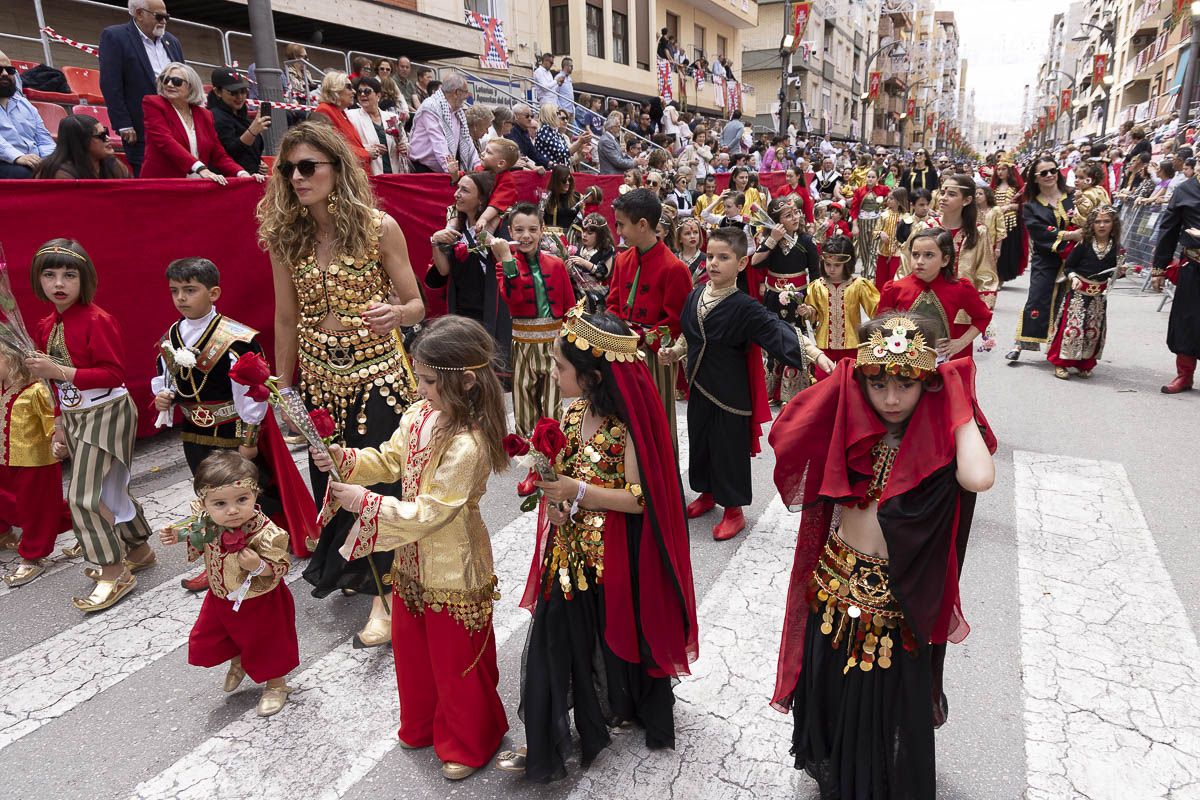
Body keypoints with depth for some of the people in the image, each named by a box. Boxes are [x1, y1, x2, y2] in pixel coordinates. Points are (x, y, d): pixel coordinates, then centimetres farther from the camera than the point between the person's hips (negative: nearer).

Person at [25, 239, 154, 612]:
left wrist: (59, 371, -25)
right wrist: (61, 425, 14)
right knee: (108, 488, 17)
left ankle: (115, 573, 5)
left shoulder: (97, 321, -18)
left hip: (105, 413, -8)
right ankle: (139, 550, 34)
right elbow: (58, 382, 15)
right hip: (74, 416, 8)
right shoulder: (45, 326, 7)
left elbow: (114, 373, -21)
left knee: (83, 495, -8)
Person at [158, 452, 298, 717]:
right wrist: (177, 535, -11)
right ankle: (238, 662, 57)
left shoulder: (265, 533, -37)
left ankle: (276, 685, 45)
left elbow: (279, 568, -26)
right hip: (221, 597, 6)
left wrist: (258, 565, -44)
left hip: (260, 602, -6)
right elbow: (199, 541, 5)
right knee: (207, 642, 24)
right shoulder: (206, 522, -20)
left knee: (266, 644, 16)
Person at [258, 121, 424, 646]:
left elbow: (416, 306, -6)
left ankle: (381, 596, 10)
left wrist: (395, 314, -29)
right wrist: (281, 386, 10)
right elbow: (287, 319, 6)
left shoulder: (380, 228, -9)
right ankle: (344, 569, 39)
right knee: (328, 478, 13)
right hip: (319, 378, 4)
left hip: (377, 374, -4)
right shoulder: (284, 236, 0)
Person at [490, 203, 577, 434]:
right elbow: (512, 298, -17)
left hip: (555, 340, 1)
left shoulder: (556, 264, 4)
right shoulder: (506, 264, 2)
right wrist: (507, 259, -19)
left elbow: (569, 304, 7)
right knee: (525, 399, 8)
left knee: (554, 402, 5)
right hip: (524, 343, 0)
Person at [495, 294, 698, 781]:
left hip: (613, 558, -6)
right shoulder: (573, 411, -1)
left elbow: (639, 498, -20)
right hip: (570, 552, 7)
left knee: (616, 635, 14)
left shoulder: (627, 426, -22)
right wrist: (551, 487, -11)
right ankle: (545, 744, 36)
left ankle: (623, 707, 39)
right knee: (557, 641, 16)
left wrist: (578, 492, -25)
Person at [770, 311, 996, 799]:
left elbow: (979, 477, -36)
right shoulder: (847, 423, -6)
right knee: (833, 689, 24)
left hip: (900, 597, -3)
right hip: (838, 583, 3)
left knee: (892, 700, 17)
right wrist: (837, 379, -11)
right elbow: (784, 433, -15)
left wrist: (957, 398, -24)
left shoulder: (939, 437, -16)